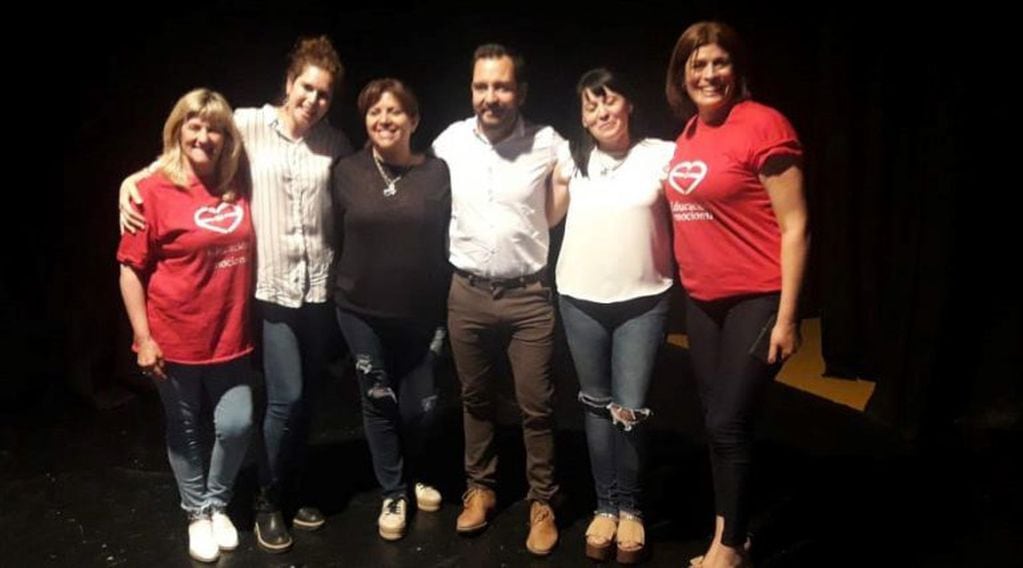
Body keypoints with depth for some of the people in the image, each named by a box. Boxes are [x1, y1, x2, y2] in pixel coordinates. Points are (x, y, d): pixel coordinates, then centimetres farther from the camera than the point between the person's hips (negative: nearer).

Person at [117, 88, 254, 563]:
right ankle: (197, 513, 33)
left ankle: (217, 503, 30)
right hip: (175, 339, -3)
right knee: (185, 432, 12)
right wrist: (143, 336, -12)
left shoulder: (238, 190, 3)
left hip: (230, 337, 3)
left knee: (237, 426, 4)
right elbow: (131, 267, -9)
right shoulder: (155, 191, -10)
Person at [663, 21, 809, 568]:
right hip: (702, 301, 7)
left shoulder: (764, 124, -12)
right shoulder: (687, 134, 9)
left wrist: (786, 316, -15)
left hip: (756, 299, -7)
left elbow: (795, 225, -13)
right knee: (717, 423, 14)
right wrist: (684, 284, 13)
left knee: (728, 423, -3)